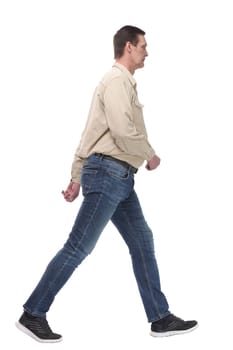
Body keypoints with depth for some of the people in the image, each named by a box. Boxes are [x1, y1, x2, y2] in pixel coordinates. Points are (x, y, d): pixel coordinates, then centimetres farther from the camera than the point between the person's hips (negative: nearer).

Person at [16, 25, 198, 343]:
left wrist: (76, 177, 19)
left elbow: (89, 134, 21)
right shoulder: (117, 80, -9)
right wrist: (150, 155, -5)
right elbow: (123, 131, -21)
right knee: (78, 247, -7)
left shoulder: (122, 83, 22)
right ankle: (33, 314, 1)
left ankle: (160, 318, 13)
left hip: (119, 177, 10)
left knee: (142, 242, 8)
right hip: (108, 173, -10)